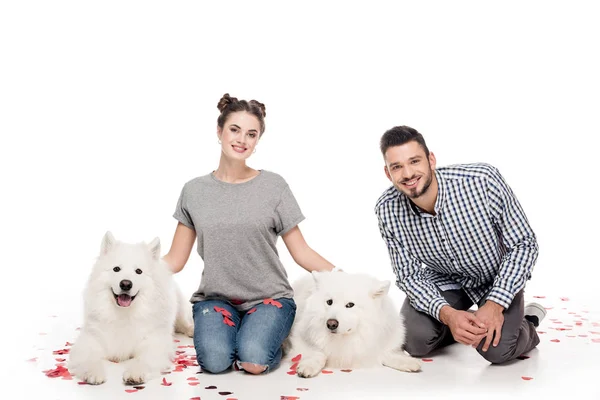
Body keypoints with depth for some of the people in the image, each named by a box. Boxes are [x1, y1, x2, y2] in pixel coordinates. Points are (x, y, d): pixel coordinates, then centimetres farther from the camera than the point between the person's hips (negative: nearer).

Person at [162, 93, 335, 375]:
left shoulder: (273, 186, -2)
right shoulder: (195, 191, 3)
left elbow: (301, 253, 1)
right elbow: (175, 260, 5)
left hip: (269, 298, -1)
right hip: (215, 298, 1)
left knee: (253, 360, -28)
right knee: (215, 360, -27)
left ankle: (266, 332, 6)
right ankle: (222, 330, 7)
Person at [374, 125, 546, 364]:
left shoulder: (483, 180, -32)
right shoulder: (387, 211, -23)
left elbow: (523, 244, -20)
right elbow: (409, 276, -14)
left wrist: (494, 305, -30)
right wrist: (447, 314, -32)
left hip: (499, 277, -2)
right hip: (443, 281, 3)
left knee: (496, 348, -24)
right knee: (416, 341, -19)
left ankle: (527, 325, 11)